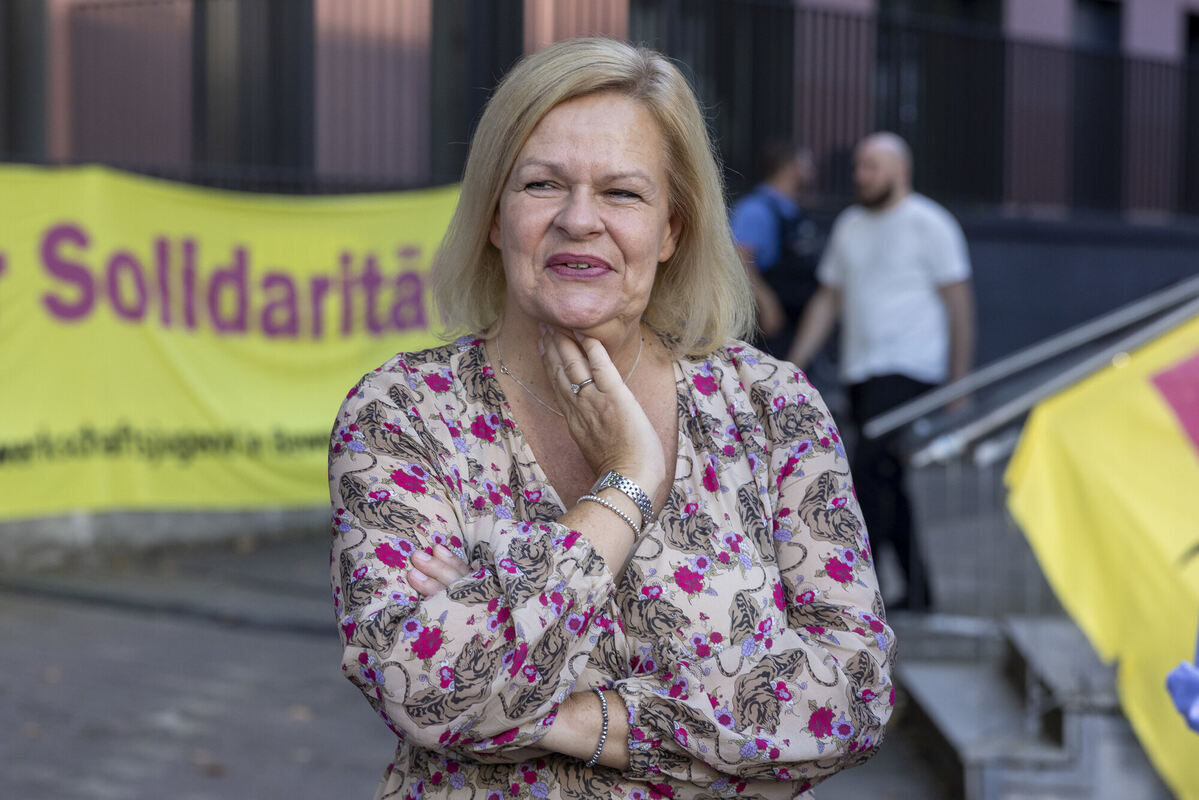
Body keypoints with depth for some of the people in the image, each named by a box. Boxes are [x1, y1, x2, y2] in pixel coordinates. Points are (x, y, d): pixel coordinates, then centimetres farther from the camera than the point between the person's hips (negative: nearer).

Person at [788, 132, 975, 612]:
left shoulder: (929, 225, -3)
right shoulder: (849, 225, 15)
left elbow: (958, 304, -4)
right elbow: (828, 300, 18)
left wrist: (959, 380, -9)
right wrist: (794, 364, 9)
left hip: (909, 369, -7)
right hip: (861, 374, 7)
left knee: (872, 473, -17)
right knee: (887, 484, 8)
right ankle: (917, 591, 16)